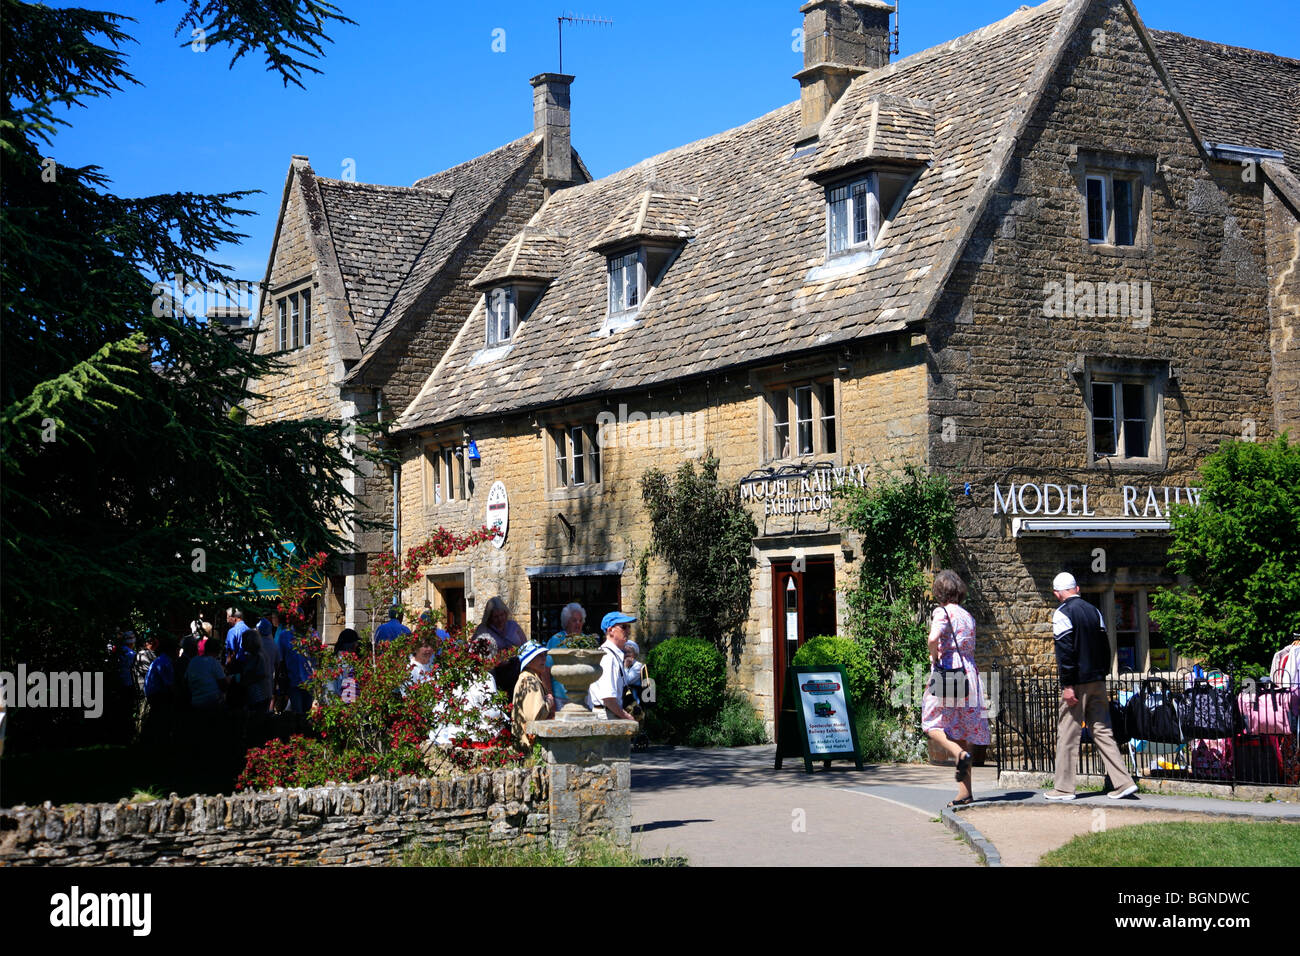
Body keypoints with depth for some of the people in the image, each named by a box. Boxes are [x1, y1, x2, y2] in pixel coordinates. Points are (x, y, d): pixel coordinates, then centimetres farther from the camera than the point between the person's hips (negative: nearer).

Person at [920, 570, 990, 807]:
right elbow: (970, 648, 16)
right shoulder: (968, 616, 15)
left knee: (932, 724, 5)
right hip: (969, 674, 7)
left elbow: (933, 638, -24)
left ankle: (960, 754, -21)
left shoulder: (942, 612, -7)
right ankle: (965, 792, 6)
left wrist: (934, 657, -7)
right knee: (963, 730, 8)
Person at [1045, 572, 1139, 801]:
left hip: (1077, 683, -6)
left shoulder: (1063, 613, -9)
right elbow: (1105, 647, 13)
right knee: (1102, 732, 9)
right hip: (1098, 681, 6)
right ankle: (1123, 783, 3)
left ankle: (1063, 788, 4)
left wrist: (1067, 685, -15)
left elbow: (1065, 651, -15)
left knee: (1067, 735, 0)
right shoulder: (1094, 611, 11)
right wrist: (1102, 675, 18)